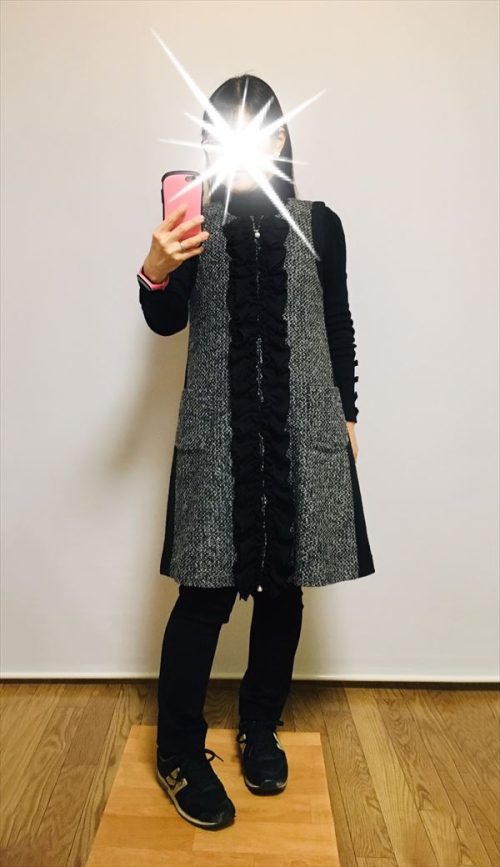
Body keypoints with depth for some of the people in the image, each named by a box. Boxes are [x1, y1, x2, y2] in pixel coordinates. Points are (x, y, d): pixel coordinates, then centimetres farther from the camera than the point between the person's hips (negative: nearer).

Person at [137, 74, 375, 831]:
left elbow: (340, 328, 11)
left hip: (304, 429, 2)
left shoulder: (320, 224, 7)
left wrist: (346, 414, 11)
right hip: (218, 434, -2)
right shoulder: (196, 223, 4)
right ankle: (179, 754, 19)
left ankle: (260, 730, 31)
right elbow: (166, 323, -4)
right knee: (205, 591, -2)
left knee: (283, 586, 9)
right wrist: (155, 272, -25)